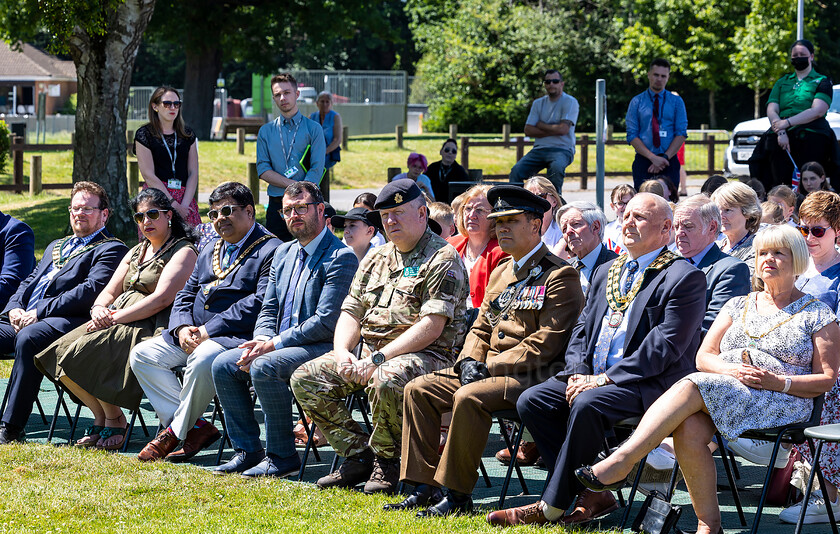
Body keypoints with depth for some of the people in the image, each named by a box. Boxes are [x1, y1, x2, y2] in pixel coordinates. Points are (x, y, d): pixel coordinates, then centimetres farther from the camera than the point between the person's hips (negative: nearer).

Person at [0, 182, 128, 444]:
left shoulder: (112, 250, 6)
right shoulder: (56, 247, 33)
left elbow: (91, 291, -9)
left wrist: (40, 312, -14)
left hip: (67, 322, -8)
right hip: (23, 319, 8)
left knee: (28, 338, -38)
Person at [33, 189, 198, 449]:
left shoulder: (183, 252, -3)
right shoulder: (136, 252, 24)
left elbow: (161, 299, -16)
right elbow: (109, 292, 19)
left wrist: (116, 317, -19)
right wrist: (99, 309, -6)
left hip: (150, 326, -8)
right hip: (115, 319, 8)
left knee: (86, 351, -29)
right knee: (61, 351, -15)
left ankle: (115, 420, -12)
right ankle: (100, 417, -4)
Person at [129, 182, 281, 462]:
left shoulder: (270, 250, -6)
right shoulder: (209, 252, 23)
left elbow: (260, 303, -17)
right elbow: (185, 295, 21)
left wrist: (209, 330, -19)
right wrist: (183, 328, -4)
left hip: (236, 335, -9)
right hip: (193, 333, 9)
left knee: (202, 360, -38)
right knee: (141, 355, -7)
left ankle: (175, 431, -18)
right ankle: (195, 426, -13)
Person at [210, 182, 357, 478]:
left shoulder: (341, 258, -12)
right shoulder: (283, 253, 16)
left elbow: (326, 322, -19)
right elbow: (268, 311, 17)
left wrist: (273, 344, -20)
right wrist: (261, 341, -6)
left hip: (322, 348, -9)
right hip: (280, 345, 9)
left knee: (264, 367, -31)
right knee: (223, 364, -6)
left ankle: (282, 456, -19)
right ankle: (248, 450, -1)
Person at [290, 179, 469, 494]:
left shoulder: (442, 260, -7)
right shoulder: (377, 260, 18)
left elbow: (431, 327, -17)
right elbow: (351, 312, 17)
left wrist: (379, 358, -22)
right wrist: (343, 353, -5)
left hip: (423, 355, -8)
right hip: (369, 354, 8)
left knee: (385, 381, -39)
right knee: (305, 378, -7)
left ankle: (386, 461, -15)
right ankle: (358, 454, -3)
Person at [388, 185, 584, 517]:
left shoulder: (559, 276, -10)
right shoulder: (501, 272, 19)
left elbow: (545, 344, -17)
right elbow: (481, 328, 22)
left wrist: (489, 367, -18)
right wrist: (469, 361, -1)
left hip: (532, 375, -9)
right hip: (488, 369, 9)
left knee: (469, 398, -33)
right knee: (418, 390, -5)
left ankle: (457, 495, -24)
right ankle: (424, 486, -6)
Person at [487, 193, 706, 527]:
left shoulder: (684, 278, -6)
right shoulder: (606, 273, 21)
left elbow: (664, 348, -15)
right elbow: (582, 329, 19)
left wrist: (604, 379, -18)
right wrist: (577, 374, -3)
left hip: (650, 384, -8)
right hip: (592, 377, 8)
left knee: (587, 405, -34)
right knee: (530, 401, -14)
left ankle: (552, 507, -22)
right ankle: (591, 496, -14)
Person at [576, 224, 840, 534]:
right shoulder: (739, 305, 23)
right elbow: (703, 357, 16)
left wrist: (777, 381, -13)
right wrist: (731, 370, -8)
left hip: (782, 402, -4)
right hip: (722, 389, 4)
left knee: (692, 387, -32)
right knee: (689, 430, -33)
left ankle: (620, 462, -38)